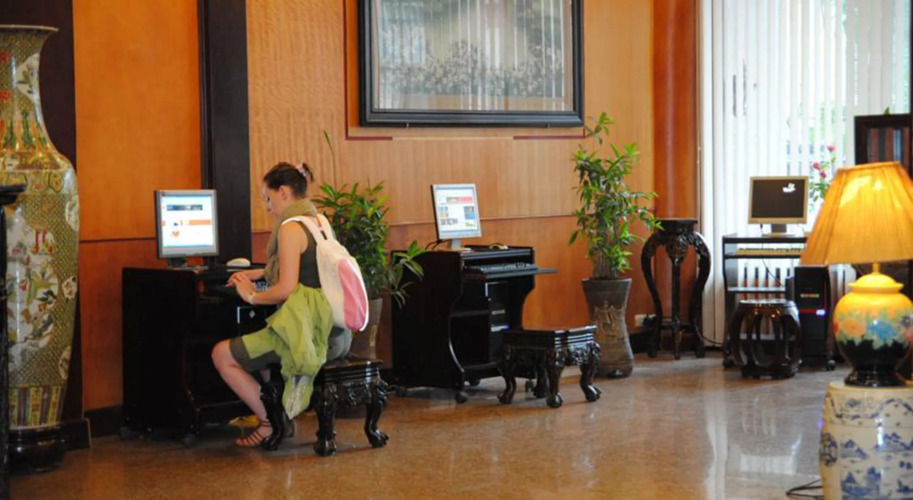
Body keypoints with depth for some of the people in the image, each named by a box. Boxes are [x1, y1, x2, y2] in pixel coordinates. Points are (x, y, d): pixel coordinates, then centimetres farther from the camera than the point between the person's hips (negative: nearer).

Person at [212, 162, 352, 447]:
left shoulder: (291, 228, -14)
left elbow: (286, 289, -20)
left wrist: (252, 296, -3)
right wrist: (258, 273, 34)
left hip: (307, 333, -10)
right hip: (334, 333, 10)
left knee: (222, 354, 0)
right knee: (260, 342, 35)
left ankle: (271, 423, 4)